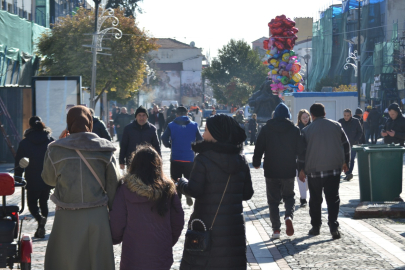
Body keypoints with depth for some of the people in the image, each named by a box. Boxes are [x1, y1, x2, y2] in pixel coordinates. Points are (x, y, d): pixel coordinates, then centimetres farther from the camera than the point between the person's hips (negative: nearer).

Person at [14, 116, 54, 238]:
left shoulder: (24, 143, -5)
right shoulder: (51, 141, 2)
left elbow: (19, 163, -2)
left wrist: (17, 179, 7)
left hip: (32, 181, -3)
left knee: (32, 202, 9)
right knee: (44, 202, 17)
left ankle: (40, 218, -22)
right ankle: (41, 229, 14)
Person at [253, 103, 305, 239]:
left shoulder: (266, 129, -3)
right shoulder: (294, 130, -1)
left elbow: (259, 148, -2)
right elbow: (301, 150, 0)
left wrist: (256, 163, 14)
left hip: (271, 172, -1)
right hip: (289, 171, 1)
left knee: (273, 200, 8)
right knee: (289, 196, 17)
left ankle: (276, 229, 3)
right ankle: (289, 216, -12)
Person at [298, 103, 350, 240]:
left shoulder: (307, 130, -4)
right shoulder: (336, 126, 3)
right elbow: (346, 145, 9)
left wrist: (301, 169, 6)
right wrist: (345, 162, 19)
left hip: (314, 170, -1)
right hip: (334, 168, 1)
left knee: (315, 199, 11)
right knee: (333, 198, 2)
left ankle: (316, 227, 16)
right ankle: (333, 226, -12)